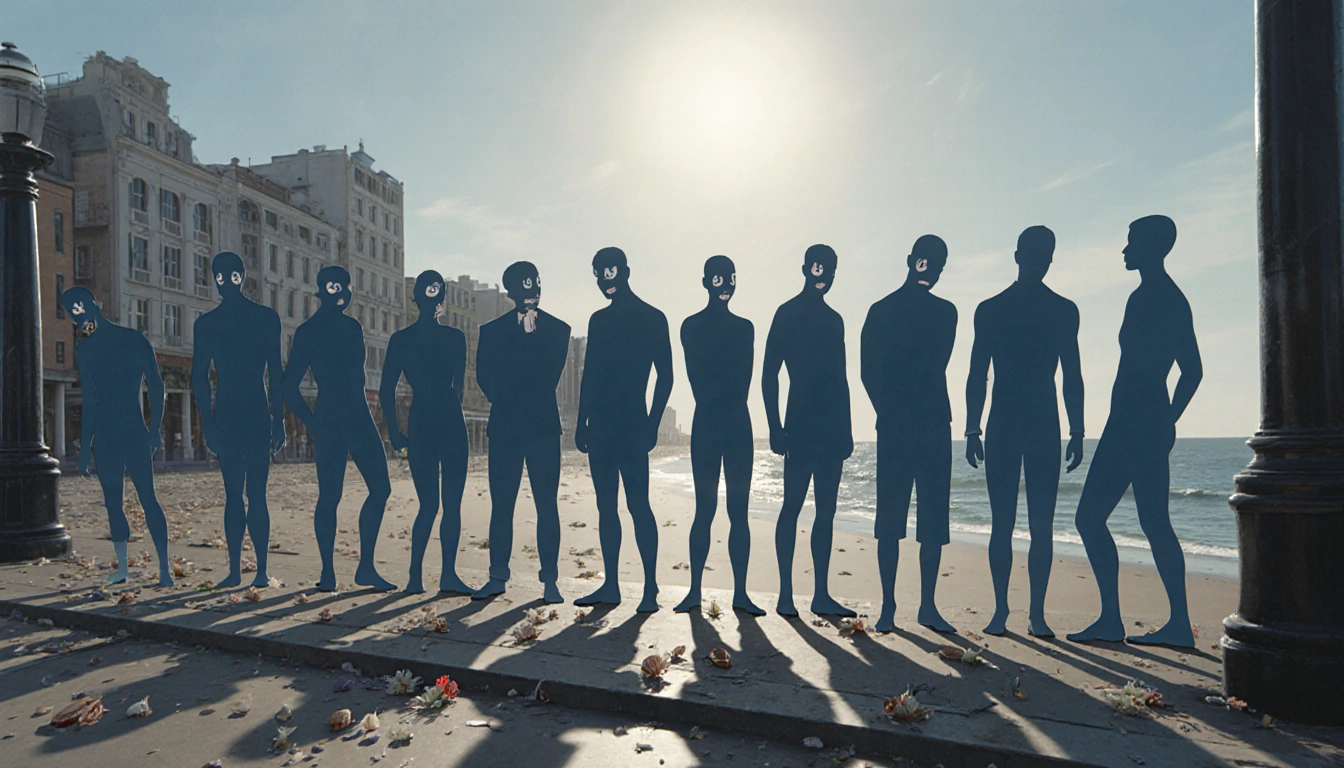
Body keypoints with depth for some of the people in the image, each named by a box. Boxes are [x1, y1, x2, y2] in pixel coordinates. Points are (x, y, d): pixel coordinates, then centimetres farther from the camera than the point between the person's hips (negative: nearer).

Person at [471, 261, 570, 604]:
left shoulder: (557, 329, 7)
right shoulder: (492, 330, 12)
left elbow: (549, 378, -1)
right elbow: (485, 377, 4)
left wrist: (509, 398, -6)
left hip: (543, 428, -1)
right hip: (504, 428, 2)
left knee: (547, 505, -2)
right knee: (501, 504, 4)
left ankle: (550, 582, 4)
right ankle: (497, 577, 14)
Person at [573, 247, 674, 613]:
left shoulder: (652, 318, 0)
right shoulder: (598, 320, 16)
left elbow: (665, 376, -3)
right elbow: (588, 375, 16)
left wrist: (652, 423, -9)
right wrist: (582, 422, 11)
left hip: (632, 425, -6)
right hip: (600, 425, 6)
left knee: (638, 504, -9)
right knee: (606, 505, 8)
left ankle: (650, 589, -3)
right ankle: (610, 585, 15)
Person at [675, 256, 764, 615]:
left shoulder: (744, 327, 14)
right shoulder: (691, 326, 3)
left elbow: (744, 380, 6)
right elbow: (697, 380, -5)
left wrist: (730, 410, -6)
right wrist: (716, 409, -11)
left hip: (738, 424, 3)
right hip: (706, 424, -3)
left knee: (739, 510, 3)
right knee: (705, 508, -2)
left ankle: (740, 592, 8)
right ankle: (695, 590, 7)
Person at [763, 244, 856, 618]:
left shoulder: (833, 319, 19)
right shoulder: (788, 313, 0)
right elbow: (770, 374, -5)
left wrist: (846, 429, 16)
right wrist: (775, 427, -12)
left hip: (831, 427, 7)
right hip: (800, 425, -7)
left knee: (826, 510, 6)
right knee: (793, 505, -5)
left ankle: (821, 594, 12)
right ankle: (786, 593, 0)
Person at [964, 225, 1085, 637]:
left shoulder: (1064, 310, 10)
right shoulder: (989, 310, 7)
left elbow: (1072, 376, 10)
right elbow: (977, 375, 5)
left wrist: (1077, 432, 4)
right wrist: (973, 430, -1)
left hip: (1045, 427, 1)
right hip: (1002, 426, -1)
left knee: (1042, 525, 0)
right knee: (1002, 522, 0)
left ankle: (1037, 613, 8)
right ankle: (1000, 609, 8)